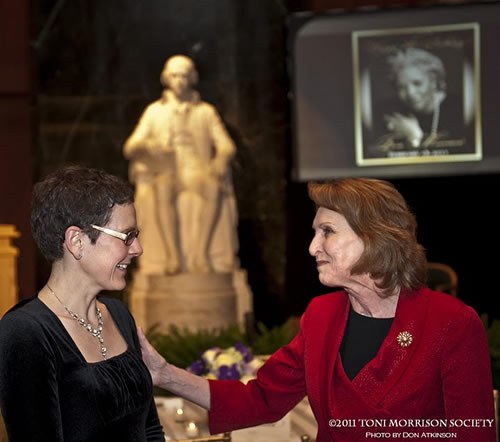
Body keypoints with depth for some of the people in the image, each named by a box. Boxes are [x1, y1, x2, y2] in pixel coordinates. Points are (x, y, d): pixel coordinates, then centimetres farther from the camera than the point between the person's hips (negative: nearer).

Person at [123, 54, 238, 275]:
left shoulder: (206, 111, 15)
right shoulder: (154, 111, 15)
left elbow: (227, 146, 6)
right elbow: (130, 148, 7)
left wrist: (221, 158, -19)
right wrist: (145, 146, -18)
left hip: (198, 176, 0)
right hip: (166, 175, 0)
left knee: (213, 186, -34)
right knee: (163, 187, -36)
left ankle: (201, 251, -36)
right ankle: (172, 254, -39)